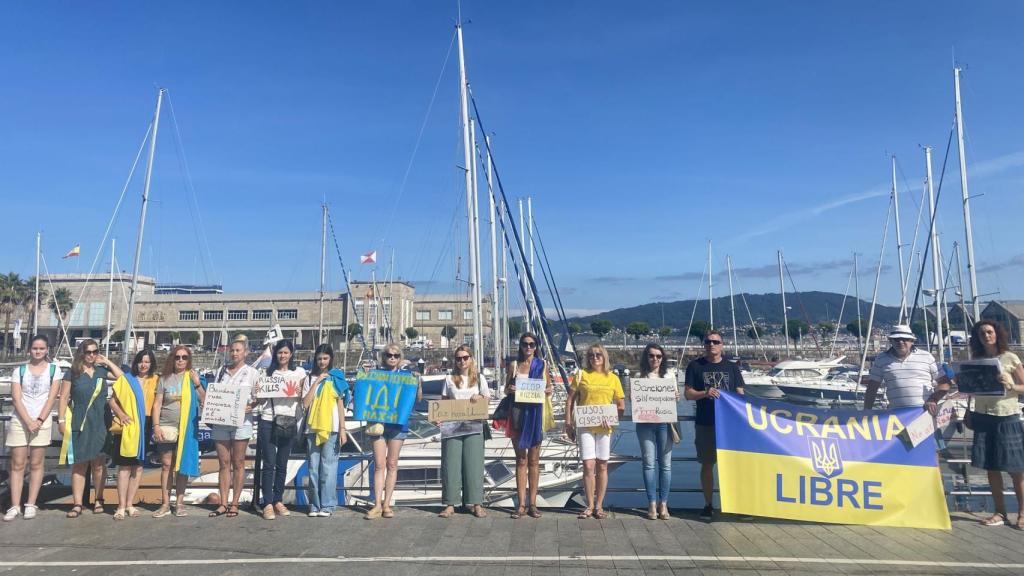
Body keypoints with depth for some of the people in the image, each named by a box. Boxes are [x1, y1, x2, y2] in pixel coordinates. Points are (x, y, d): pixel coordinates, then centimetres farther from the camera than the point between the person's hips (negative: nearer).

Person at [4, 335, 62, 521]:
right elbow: (16, 399, -2)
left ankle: (31, 505, 7)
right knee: (17, 464, 1)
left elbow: (52, 398, -1)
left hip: (42, 421, -1)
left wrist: (39, 420, -11)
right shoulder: (19, 370, 5)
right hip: (20, 421, 1)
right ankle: (15, 506, 5)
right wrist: (28, 421, -13)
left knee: (36, 464, 2)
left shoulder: (54, 370, 4)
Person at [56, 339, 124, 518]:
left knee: (98, 463, 5)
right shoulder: (72, 373, 5)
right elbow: (64, 398, 3)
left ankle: (98, 500, 15)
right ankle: (77, 504, 1)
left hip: (101, 423, 2)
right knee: (79, 464, -2)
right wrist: (61, 420, -4)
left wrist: (107, 361, 4)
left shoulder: (102, 370, 11)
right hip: (80, 424, -1)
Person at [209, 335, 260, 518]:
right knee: (223, 463, 6)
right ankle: (223, 504, 11)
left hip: (241, 422, -3)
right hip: (220, 422, 3)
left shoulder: (252, 372, 3)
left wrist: (251, 406, -17)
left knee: (238, 464, 3)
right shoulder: (222, 371, 14)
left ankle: (234, 504, 9)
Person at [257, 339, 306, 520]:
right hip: (268, 420, 0)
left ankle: (278, 501, 17)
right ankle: (267, 504, 0)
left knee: (282, 464, 7)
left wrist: (299, 393, -11)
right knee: (269, 464, -3)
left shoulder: (299, 372, 7)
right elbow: (261, 398, 11)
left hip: (289, 421, 1)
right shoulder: (269, 372, 9)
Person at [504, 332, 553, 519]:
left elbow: (549, 388, 11)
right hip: (518, 412, 0)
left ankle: (532, 503, 12)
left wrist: (547, 390, -11)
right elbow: (506, 390, 11)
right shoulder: (514, 364, 7)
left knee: (533, 460, 5)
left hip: (536, 413, 0)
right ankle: (521, 504, 8)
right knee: (520, 460, 4)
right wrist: (510, 389, -12)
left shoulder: (542, 365, 7)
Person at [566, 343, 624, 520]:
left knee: (602, 466, 7)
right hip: (585, 425, -1)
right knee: (588, 465, -5)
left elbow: (621, 405, 8)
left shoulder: (613, 378, 6)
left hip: (604, 426, 1)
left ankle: (599, 505, 19)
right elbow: (571, 399, 6)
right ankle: (590, 505, 9)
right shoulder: (581, 375, 4)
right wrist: (568, 420, -3)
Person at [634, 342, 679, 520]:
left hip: (664, 422, 1)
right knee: (649, 463, -1)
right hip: (645, 423, -1)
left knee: (665, 464, 1)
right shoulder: (639, 377, 7)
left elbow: (676, 397, 13)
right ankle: (652, 504, 6)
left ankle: (663, 504, 10)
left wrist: (676, 396, -9)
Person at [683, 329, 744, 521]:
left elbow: (740, 394, 10)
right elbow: (687, 393, 0)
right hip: (705, 423, -1)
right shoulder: (695, 366, 4)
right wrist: (705, 393, -18)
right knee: (707, 463, 5)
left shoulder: (732, 367, 9)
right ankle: (708, 505, 15)